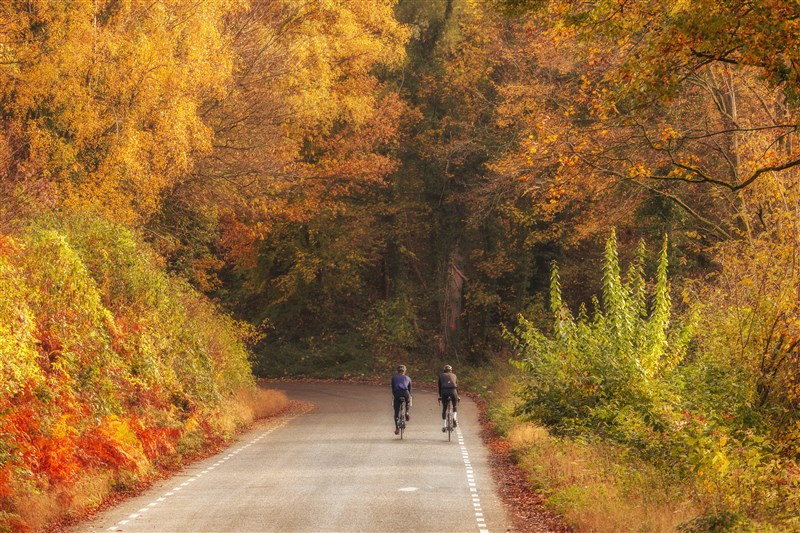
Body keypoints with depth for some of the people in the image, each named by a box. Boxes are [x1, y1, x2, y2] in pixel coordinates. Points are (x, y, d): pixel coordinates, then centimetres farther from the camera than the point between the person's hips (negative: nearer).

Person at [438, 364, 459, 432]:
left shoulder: (441, 375, 23)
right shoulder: (454, 376, 25)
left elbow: (439, 387, 24)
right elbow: (457, 386, 28)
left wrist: (440, 396, 33)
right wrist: (457, 397, 36)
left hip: (444, 391, 0)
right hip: (453, 391, 0)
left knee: (444, 408, 11)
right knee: (455, 405, 22)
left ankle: (444, 426, 10)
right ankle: (455, 417, -4)